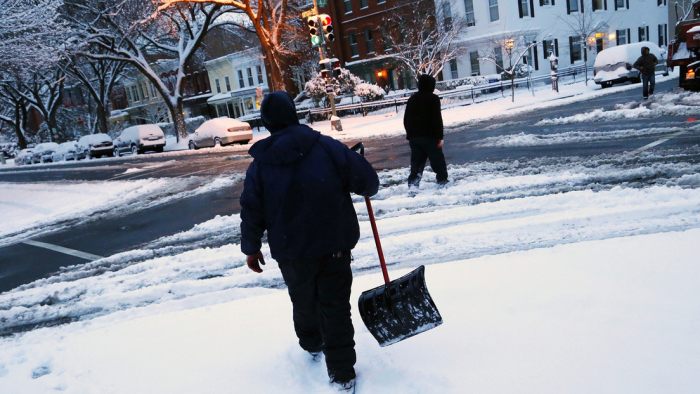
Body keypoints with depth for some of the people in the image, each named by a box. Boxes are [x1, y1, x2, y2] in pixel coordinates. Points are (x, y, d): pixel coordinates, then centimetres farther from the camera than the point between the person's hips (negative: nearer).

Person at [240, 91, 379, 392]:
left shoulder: (260, 163, -4)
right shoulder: (327, 147, -11)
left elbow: (251, 212, -1)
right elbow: (367, 181, -10)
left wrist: (251, 247, 12)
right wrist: (365, 186, 13)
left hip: (291, 252, 2)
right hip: (334, 246, -2)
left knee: (303, 302, 25)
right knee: (335, 307, 7)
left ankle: (312, 346, 47)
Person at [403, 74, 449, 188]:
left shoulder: (412, 98, 13)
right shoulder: (433, 98, -7)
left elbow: (406, 119, 15)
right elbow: (437, 119, -12)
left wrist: (409, 134, 21)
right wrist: (439, 136, -10)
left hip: (414, 137, 5)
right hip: (429, 136, -5)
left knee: (416, 161, 8)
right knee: (438, 161, 7)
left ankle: (413, 183, 0)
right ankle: (442, 180, 12)